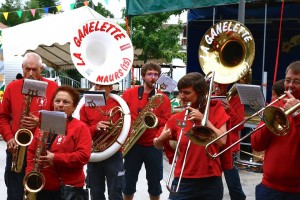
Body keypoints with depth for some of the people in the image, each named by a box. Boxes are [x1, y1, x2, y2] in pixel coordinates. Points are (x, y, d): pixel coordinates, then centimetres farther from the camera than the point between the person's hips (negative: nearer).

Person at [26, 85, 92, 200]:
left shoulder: (80, 128, -5)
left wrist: (55, 158, -23)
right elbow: (31, 151, 15)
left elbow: (83, 156, -16)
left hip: (68, 189, -5)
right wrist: (30, 173, -1)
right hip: (41, 187, 5)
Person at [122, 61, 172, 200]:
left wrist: (155, 118, -18)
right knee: (129, 182, 8)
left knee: (155, 182, 10)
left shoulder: (163, 98, 2)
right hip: (132, 144, 0)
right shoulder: (129, 93, 2)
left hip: (154, 146, 0)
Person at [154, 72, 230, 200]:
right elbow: (158, 145, 11)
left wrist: (204, 120, -15)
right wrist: (161, 138, -10)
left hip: (210, 181, -1)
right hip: (183, 181, 1)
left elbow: (222, 141, -10)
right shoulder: (177, 119, 3)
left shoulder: (215, 109, 1)